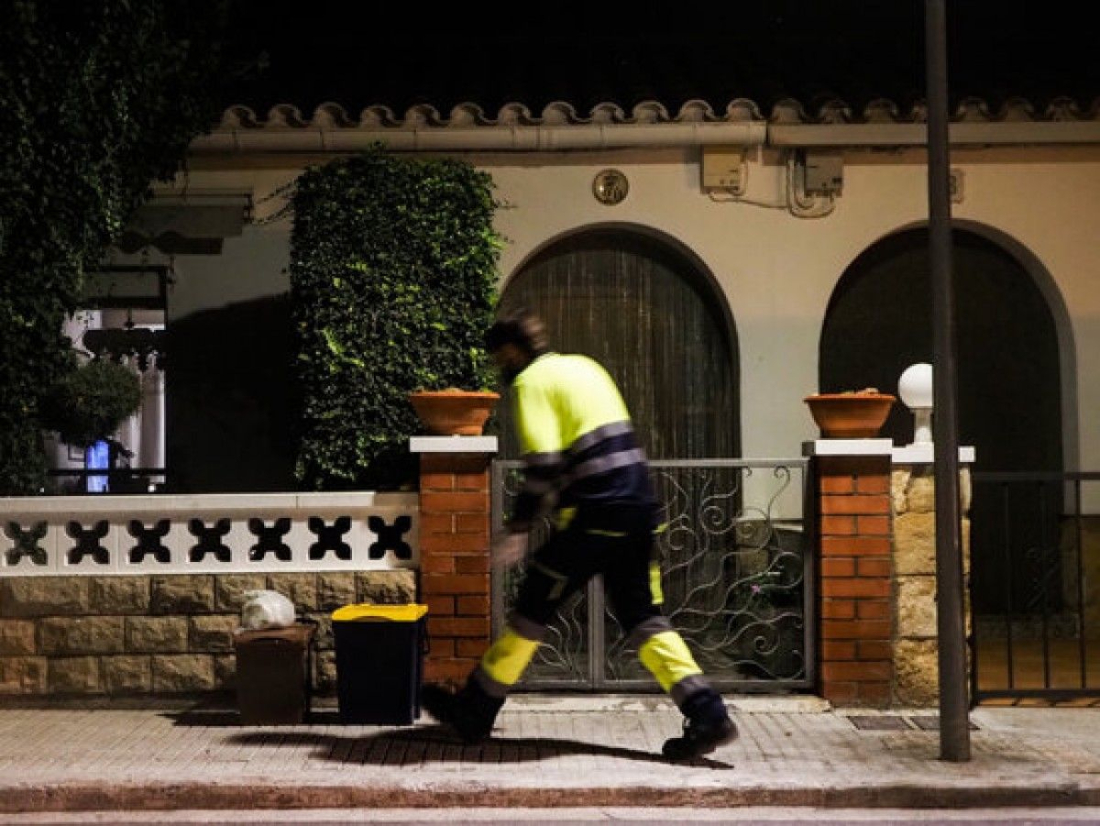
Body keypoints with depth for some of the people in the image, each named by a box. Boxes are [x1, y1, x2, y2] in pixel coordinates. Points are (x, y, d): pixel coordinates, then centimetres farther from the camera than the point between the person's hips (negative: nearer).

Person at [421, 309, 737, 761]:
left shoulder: (531, 381, -3)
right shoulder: (584, 365, 22)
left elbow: (543, 463, -15)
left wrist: (518, 528, -12)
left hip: (595, 514, -7)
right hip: (639, 504, 8)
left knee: (533, 607, 4)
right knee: (642, 617, 10)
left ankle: (473, 712, 16)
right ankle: (707, 715, -1)